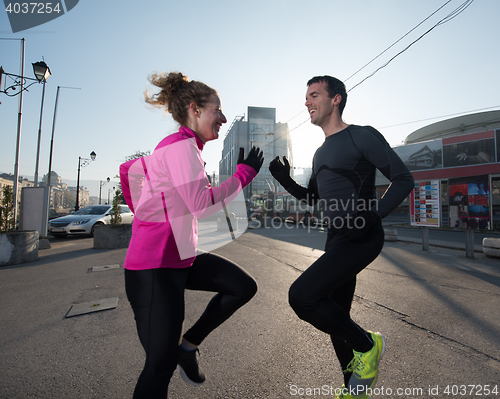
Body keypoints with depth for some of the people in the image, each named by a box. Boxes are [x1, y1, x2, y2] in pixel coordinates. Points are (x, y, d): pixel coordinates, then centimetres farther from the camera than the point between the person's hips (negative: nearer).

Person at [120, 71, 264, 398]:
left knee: (244, 286, 9)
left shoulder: (172, 146, 13)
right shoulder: (182, 145, -17)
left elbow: (129, 168, 22)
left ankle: (188, 345, 22)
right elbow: (203, 205, -26)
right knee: (162, 365, 2)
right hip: (155, 268, -10)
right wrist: (245, 171, -15)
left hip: (180, 257, 10)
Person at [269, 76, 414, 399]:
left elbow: (403, 180, -7)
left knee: (301, 295, -19)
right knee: (333, 316, 14)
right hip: (337, 239, 8)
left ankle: (367, 344, 8)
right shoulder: (321, 153, 18)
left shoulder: (363, 136, -5)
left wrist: (373, 216, -21)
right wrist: (285, 180, 7)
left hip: (362, 238, -8)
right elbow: (312, 198, 23)